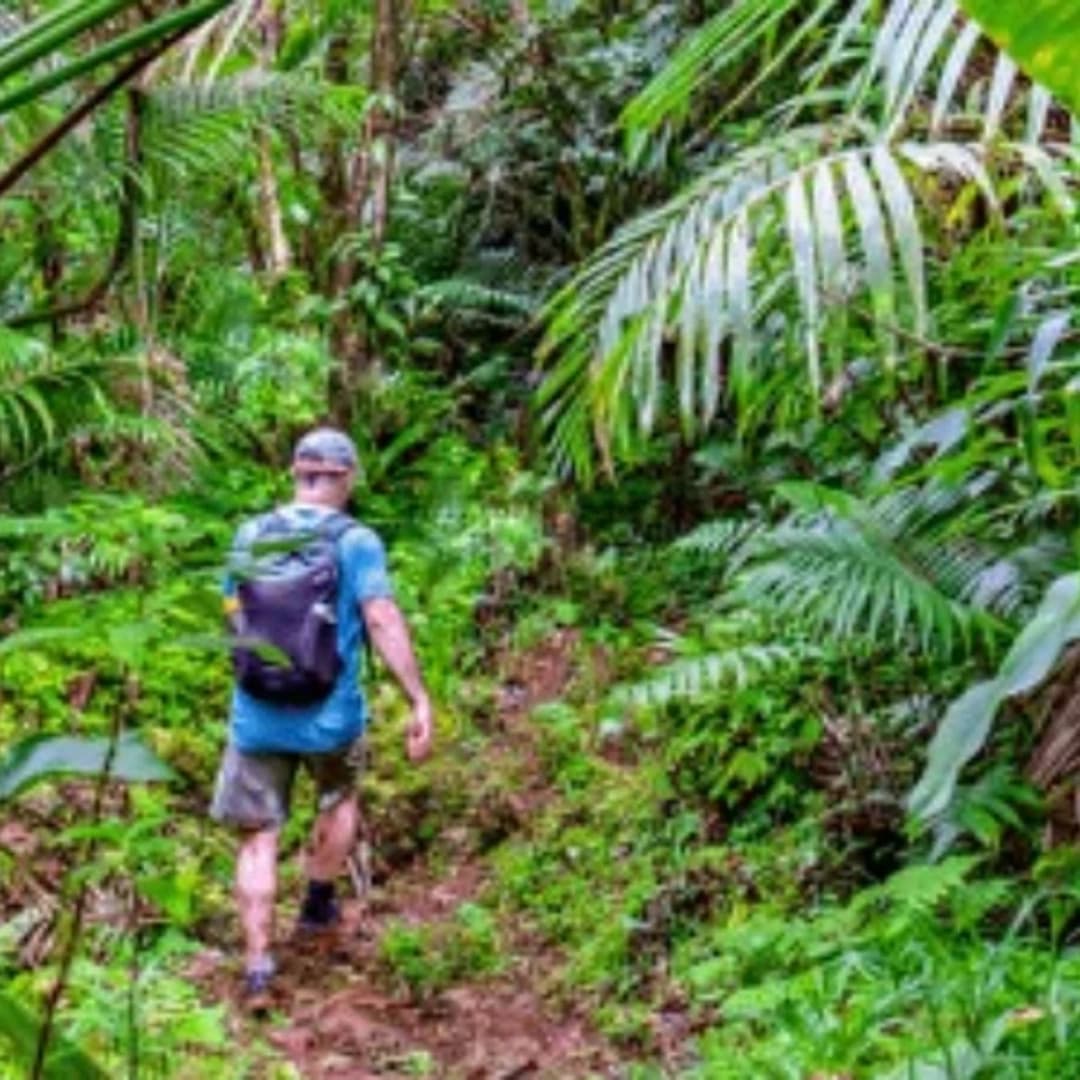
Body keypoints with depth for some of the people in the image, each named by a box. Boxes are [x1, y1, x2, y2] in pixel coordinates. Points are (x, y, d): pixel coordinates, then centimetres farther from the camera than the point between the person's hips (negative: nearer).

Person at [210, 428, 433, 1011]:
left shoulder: (250, 535, 2)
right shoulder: (357, 542, -9)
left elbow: (232, 613, 13)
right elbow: (383, 621, -21)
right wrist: (420, 701, -21)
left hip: (257, 716, 2)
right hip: (331, 716, -1)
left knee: (258, 839, 9)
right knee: (339, 800, 29)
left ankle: (258, 967, 3)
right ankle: (318, 905, 41)